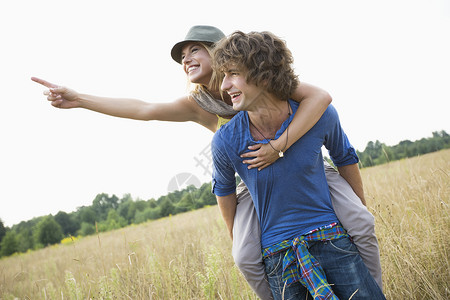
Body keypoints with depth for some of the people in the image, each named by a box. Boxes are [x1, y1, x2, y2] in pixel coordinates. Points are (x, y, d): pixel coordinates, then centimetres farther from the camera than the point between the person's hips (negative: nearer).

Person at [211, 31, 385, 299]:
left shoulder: (320, 115, -11)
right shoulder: (226, 141, -12)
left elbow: (345, 158, 9)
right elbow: (224, 189, 8)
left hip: (334, 241, 0)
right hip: (278, 258, 0)